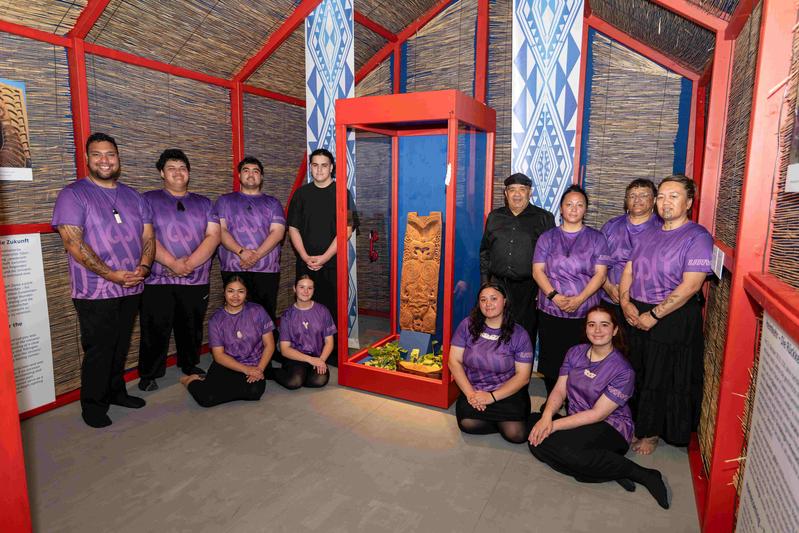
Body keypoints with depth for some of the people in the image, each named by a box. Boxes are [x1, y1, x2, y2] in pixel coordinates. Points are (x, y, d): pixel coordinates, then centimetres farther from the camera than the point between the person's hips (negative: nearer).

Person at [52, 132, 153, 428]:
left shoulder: (133, 197, 12)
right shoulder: (73, 194, -6)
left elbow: (148, 237, 9)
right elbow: (73, 242, -14)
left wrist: (143, 266, -11)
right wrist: (111, 275, -21)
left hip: (132, 289, 5)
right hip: (96, 292, -5)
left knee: (120, 347, 17)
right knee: (98, 351, 4)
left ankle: (115, 392, 34)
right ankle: (93, 405, 20)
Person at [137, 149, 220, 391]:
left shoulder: (203, 203, 12)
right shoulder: (149, 200, 5)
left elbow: (213, 236, 0)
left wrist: (190, 263, -13)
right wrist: (173, 263, -17)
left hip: (196, 280, 3)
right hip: (157, 280, -2)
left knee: (192, 328, 13)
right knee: (155, 330, 3)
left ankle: (190, 366, 31)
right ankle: (149, 375, 20)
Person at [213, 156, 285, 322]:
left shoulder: (272, 203, 14)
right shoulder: (225, 201, 15)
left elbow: (278, 232, 1)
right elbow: (220, 230, 1)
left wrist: (256, 256, -13)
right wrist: (241, 252, -15)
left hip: (267, 270, 0)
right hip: (233, 269, 0)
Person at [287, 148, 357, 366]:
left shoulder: (342, 192, 1)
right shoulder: (302, 193, 10)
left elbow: (346, 230, -5)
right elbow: (293, 228, 8)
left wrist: (324, 257, -12)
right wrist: (305, 257, -6)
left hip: (333, 262, -2)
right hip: (306, 263, 3)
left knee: (334, 308, -1)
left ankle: (335, 354, 10)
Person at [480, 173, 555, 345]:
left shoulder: (544, 218, 3)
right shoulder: (494, 217, 12)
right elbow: (485, 251, 16)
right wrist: (485, 282, 10)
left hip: (528, 287, -3)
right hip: (498, 285, 3)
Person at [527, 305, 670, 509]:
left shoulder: (623, 371, -14)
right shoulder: (575, 353, 4)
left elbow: (598, 414, -17)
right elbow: (559, 390, 1)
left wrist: (554, 425, -20)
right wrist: (546, 416, -20)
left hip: (611, 428, -6)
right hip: (577, 422, 6)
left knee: (565, 449, -34)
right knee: (536, 440, -21)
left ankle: (641, 474, -15)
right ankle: (612, 468, -17)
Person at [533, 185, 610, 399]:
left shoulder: (596, 238, 7)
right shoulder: (547, 237, 9)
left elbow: (600, 274, -1)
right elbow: (538, 271, 1)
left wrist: (579, 299, -15)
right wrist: (554, 296, -13)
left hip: (585, 313, -1)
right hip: (550, 311, 1)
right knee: (551, 362, 6)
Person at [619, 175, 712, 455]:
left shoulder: (697, 237, -10)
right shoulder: (649, 235, 13)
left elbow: (690, 285, -19)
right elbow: (628, 271, 12)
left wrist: (654, 315, -17)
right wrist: (626, 303, -4)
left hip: (675, 320, -6)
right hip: (638, 316, 6)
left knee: (663, 380, 7)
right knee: (637, 374, 13)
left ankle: (651, 433, 25)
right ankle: (635, 424, 30)